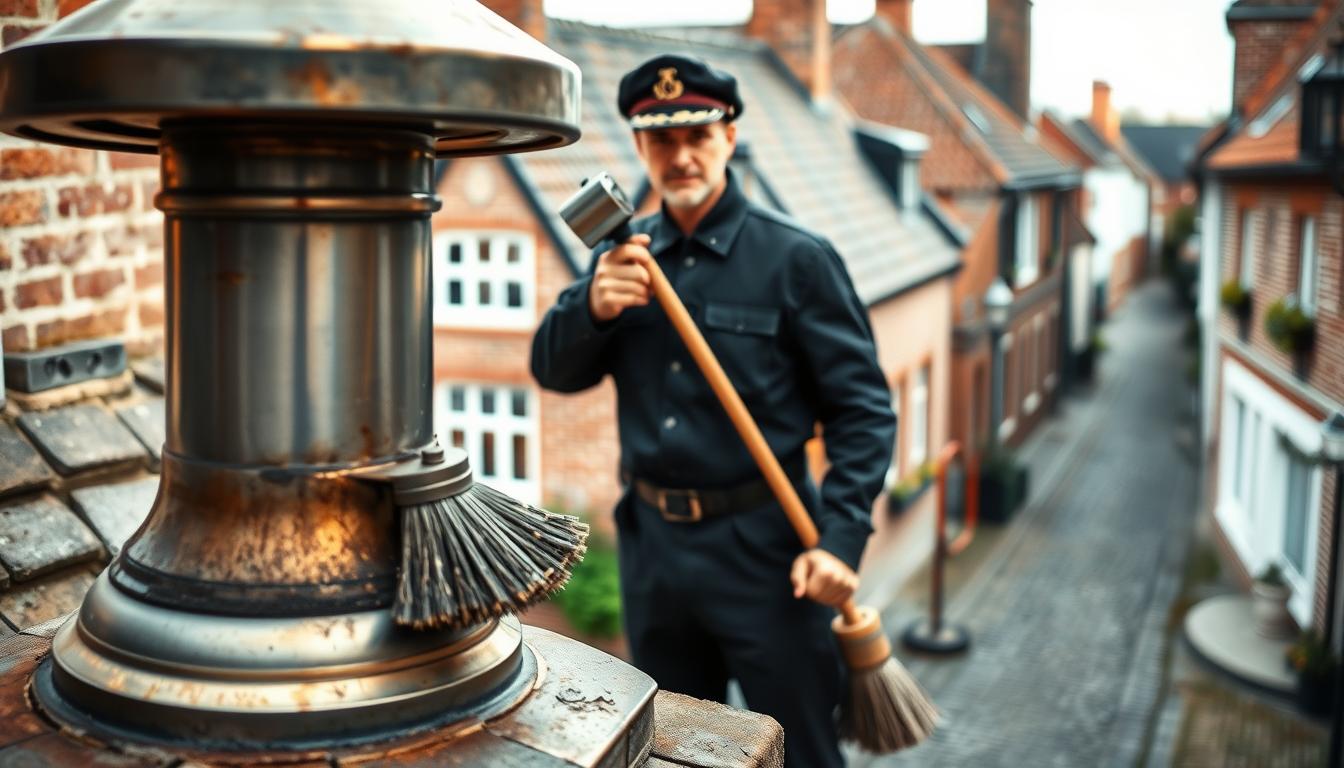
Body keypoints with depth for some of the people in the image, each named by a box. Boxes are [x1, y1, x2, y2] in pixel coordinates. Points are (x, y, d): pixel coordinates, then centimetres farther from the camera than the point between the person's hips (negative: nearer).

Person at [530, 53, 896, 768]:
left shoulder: (795, 256, -9)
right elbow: (555, 372, 2)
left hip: (762, 547, -4)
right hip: (650, 543, 5)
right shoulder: (624, 253, 6)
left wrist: (839, 538, -18)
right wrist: (592, 305, -19)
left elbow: (861, 406, -9)